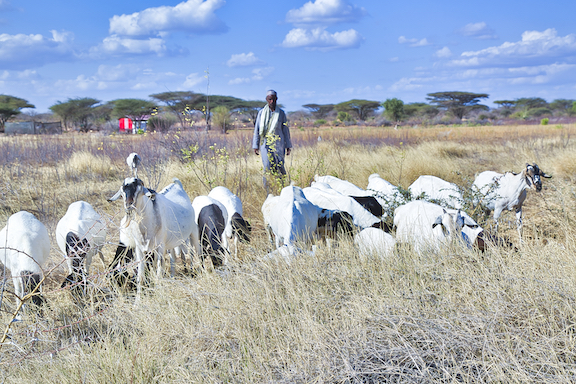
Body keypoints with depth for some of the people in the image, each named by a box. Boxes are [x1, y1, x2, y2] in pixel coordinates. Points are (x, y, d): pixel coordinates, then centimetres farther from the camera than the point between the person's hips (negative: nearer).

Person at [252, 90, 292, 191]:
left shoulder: (281, 113, 10)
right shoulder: (261, 112, 9)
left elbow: (285, 130, 13)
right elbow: (257, 129, 10)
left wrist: (288, 146, 10)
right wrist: (255, 146, 6)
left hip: (278, 144, 0)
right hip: (265, 143, 0)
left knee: (279, 166, -5)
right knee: (267, 167, -7)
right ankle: (268, 191, -3)